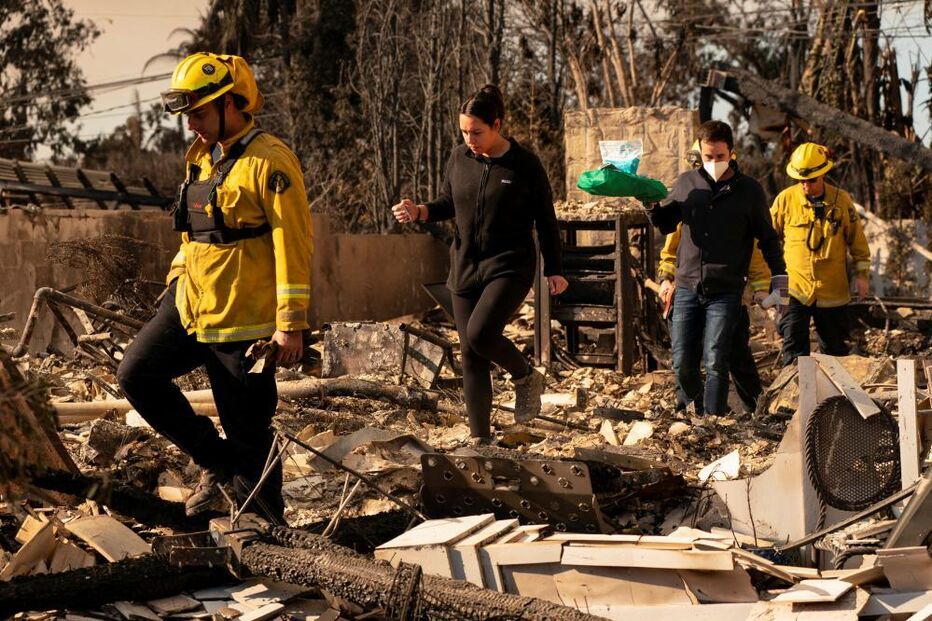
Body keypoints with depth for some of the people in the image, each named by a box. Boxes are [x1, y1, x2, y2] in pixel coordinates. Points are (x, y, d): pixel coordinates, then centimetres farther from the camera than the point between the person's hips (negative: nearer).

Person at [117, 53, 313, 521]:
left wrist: (290, 324, -20)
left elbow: (293, 242, -18)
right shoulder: (201, 157, 13)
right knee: (137, 374, 3)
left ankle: (272, 524, 15)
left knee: (247, 430, -2)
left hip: (243, 318, -9)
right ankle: (217, 463, 12)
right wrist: (177, 280, 17)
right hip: (191, 303, 9)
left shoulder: (268, 161, -14)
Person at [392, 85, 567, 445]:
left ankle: (526, 377, 5)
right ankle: (480, 439, 13)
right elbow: (448, 204, 16)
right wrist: (419, 212, -5)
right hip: (465, 268, 5)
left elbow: (546, 221, 0)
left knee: (480, 333, -26)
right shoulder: (459, 159, 3)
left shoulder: (524, 165, -7)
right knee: (470, 356, 4)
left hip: (509, 267, -5)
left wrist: (554, 270, -1)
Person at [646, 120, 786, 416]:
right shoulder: (686, 183, 6)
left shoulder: (749, 190, 1)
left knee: (715, 363, -9)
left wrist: (779, 276, 1)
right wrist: (652, 206, -4)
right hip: (687, 288, 3)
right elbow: (666, 224, 17)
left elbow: (767, 238, 9)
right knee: (682, 364, 4)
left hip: (725, 292, -2)